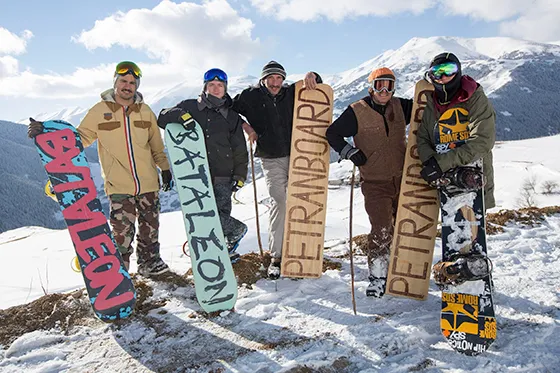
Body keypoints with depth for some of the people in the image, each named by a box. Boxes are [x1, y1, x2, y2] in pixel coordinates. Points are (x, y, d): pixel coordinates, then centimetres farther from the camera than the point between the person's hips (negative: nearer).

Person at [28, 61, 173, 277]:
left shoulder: (145, 111, 6)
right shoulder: (99, 111, 0)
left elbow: (157, 145, 13)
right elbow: (80, 138, 3)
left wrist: (165, 169, 11)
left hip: (148, 184, 3)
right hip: (119, 186, -3)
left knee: (150, 226, 13)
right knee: (122, 231, -5)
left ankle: (149, 263, 32)